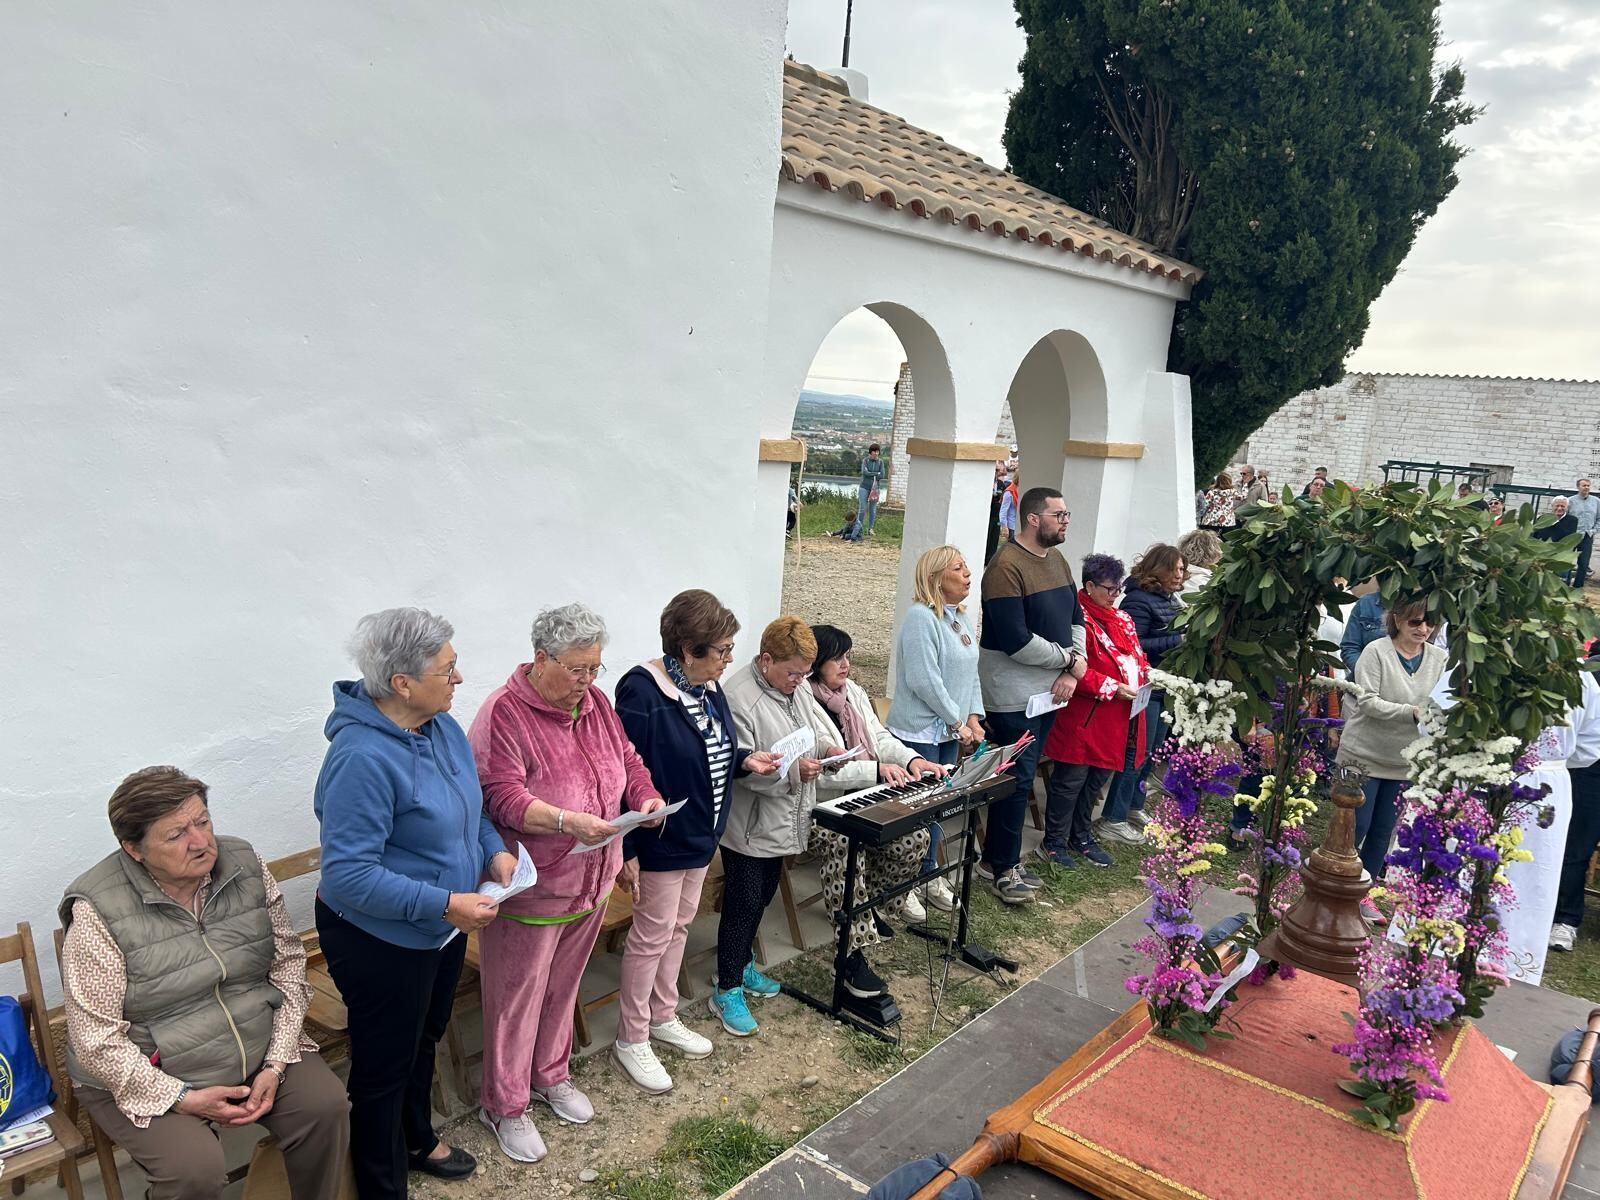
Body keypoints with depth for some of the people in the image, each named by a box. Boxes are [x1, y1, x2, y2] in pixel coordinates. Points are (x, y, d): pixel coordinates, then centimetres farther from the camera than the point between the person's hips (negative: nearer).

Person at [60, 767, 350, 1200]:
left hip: (260, 1051, 4)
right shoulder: (98, 912, -19)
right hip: (147, 1078, -3)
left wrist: (275, 1066, -9)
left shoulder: (246, 866, -7)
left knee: (325, 1104, -15)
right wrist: (183, 1099, -18)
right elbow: (95, 1039, -16)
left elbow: (288, 964, -1)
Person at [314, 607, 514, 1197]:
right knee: (384, 1066, 13)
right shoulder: (362, 758, -31)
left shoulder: (442, 726, -5)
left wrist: (493, 850, -6)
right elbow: (348, 873, -31)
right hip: (381, 942, -8)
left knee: (425, 1039, 28)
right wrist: (445, 903, -31)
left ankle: (418, 1140, 53)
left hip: (442, 929, 8)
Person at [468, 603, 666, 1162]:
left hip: (591, 880, 7)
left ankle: (552, 1075, 43)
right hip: (530, 889, -7)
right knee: (517, 997, 9)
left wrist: (647, 799, -6)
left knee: (563, 986, 23)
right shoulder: (504, 713, -20)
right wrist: (568, 821, -37)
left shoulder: (595, 702, 3)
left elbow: (628, 761, 13)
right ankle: (504, 1105, 27)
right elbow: (503, 797, -26)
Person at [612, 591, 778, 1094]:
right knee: (652, 934, 6)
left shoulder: (708, 687, 2)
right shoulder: (642, 693, -25)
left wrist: (745, 761, -1)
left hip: (701, 834, 8)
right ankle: (631, 1040, 24)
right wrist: (628, 849, -26)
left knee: (678, 925, 21)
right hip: (662, 840, -8)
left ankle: (663, 1016, 39)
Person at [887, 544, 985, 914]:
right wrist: (958, 722, -13)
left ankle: (928, 873, 27)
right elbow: (924, 681, -21)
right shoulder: (921, 617, -17)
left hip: (950, 732, 8)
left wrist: (974, 718, 3)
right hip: (920, 730, -8)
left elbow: (972, 672, 15)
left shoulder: (961, 618, 12)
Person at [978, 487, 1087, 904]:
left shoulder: (1057, 560, 10)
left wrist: (1074, 670, -4)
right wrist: (1069, 659, -13)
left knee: (1023, 776, 15)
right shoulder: (1006, 566, -19)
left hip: (1049, 689, 9)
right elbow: (1016, 641, -24)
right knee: (1017, 780, -3)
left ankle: (1003, 859, 26)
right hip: (1014, 694, -8)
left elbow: (1075, 616, 12)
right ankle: (1002, 868, 11)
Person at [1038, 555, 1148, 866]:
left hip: (1117, 719, 9)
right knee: (1071, 779, 0)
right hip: (1083, 716, -8)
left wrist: (1145, 672, 4)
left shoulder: (1123, 619, 14)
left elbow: (1136, 655, 25)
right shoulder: (1077, 619, -15)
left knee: (1098, 777, 17)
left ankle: (1080, 835, 32)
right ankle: (1054, 842, 13)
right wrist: (1112, 688, -20)